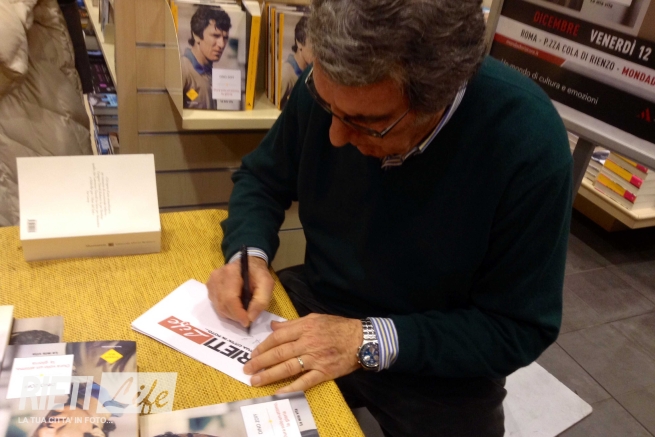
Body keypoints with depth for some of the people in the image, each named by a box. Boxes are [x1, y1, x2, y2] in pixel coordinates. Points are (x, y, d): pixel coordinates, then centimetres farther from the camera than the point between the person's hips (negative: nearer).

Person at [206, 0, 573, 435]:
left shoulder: (528, 144, -27)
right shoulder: (331, 85, -16)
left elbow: (519, 327, -19)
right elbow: (262, 177, 1)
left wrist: (372, 342, -27)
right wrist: (249, 252, -17)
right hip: (317, 304, 2)